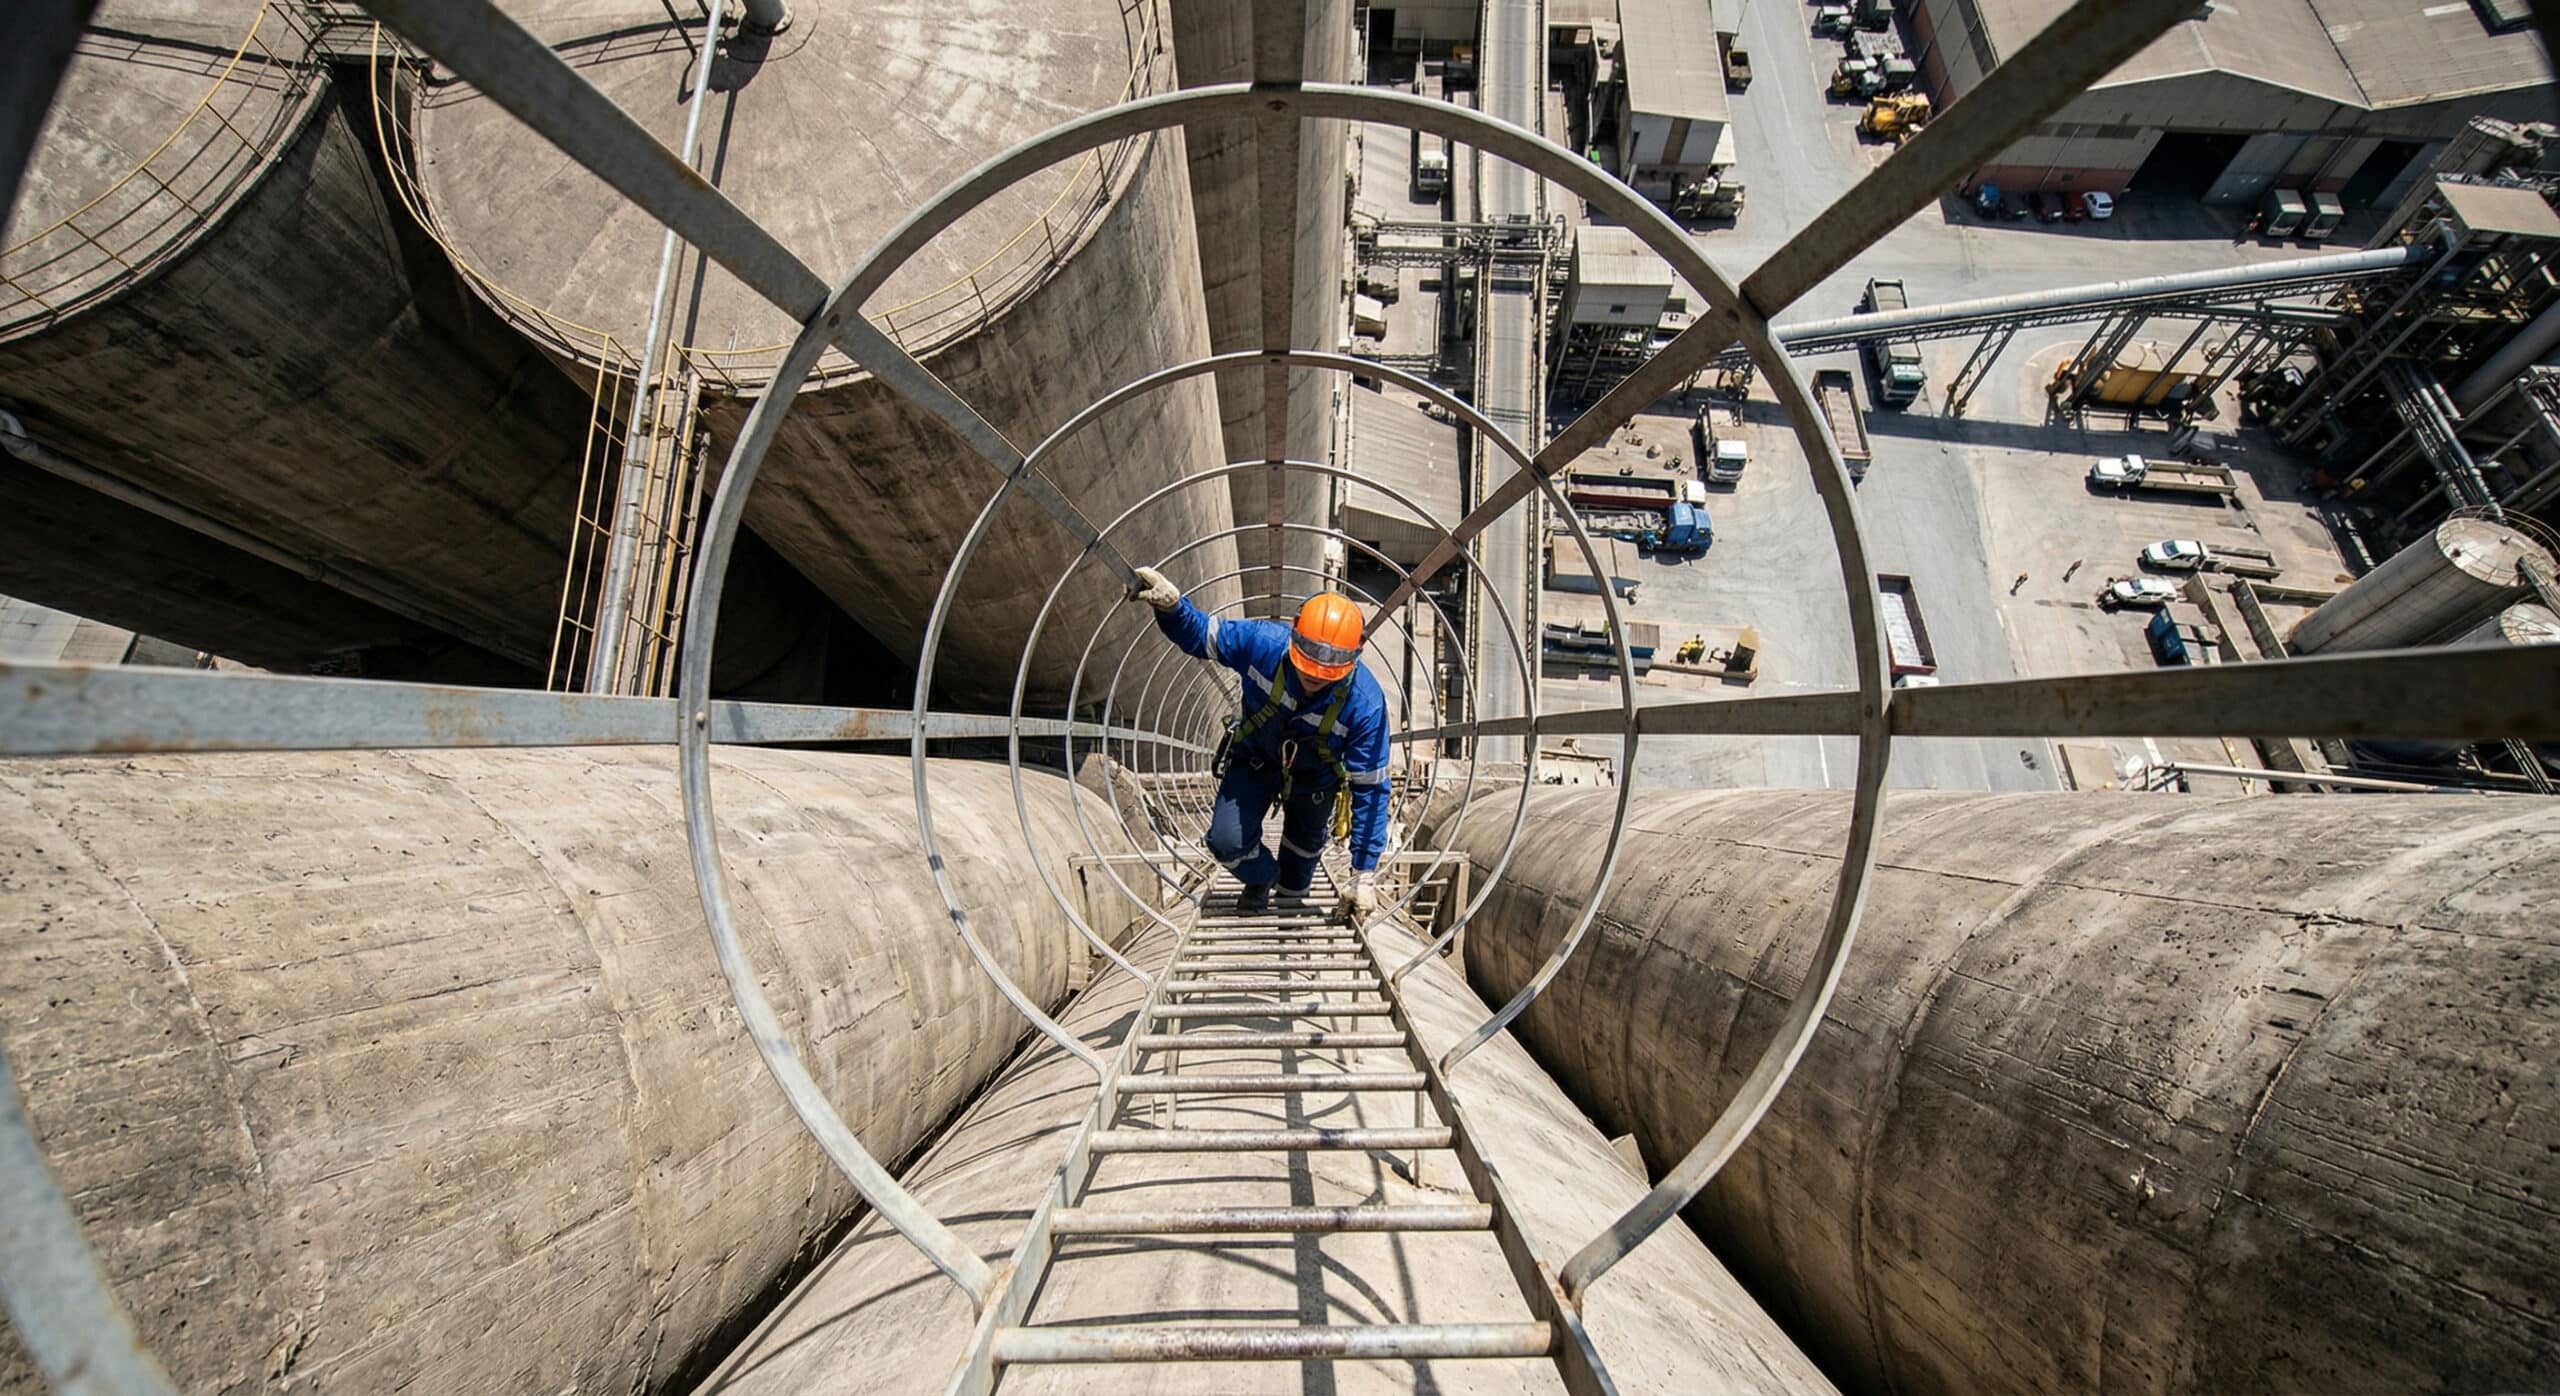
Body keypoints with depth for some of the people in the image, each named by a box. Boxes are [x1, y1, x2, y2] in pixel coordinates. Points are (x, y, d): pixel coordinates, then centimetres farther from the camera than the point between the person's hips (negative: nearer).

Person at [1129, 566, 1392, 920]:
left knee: (1304, 846, 22)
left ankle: (1291, 898, 59)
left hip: (1314, 777, 0)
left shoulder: (1365, 702, -39)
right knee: (1227, 842, -8)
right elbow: (1200, 634, -17)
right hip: (1255, 757, 1)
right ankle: (1260, 879, 30)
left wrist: (1365, 876, -28)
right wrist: (1171, 604, -42)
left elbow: (1371, 788, -31)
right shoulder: (1264, 642, -36)